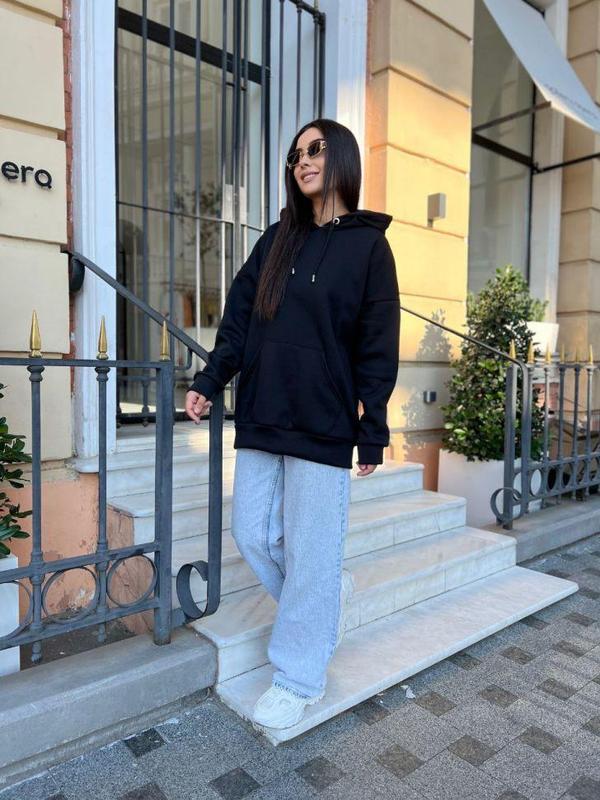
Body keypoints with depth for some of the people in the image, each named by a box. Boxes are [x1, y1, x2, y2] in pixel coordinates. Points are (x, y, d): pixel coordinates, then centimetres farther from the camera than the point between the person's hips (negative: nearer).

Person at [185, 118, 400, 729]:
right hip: (260, 419, 5)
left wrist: (373, 433, -7)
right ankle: (329, 593, 36)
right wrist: (208, 382, -1)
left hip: (323, 425, -5)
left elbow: (378, 346, -4)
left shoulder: (368, 244, 0)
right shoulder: (276, 239, 14)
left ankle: (298, 680, 22)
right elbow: (239, 317, 10)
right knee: (253, 534, 9)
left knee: (310, 551, 3)